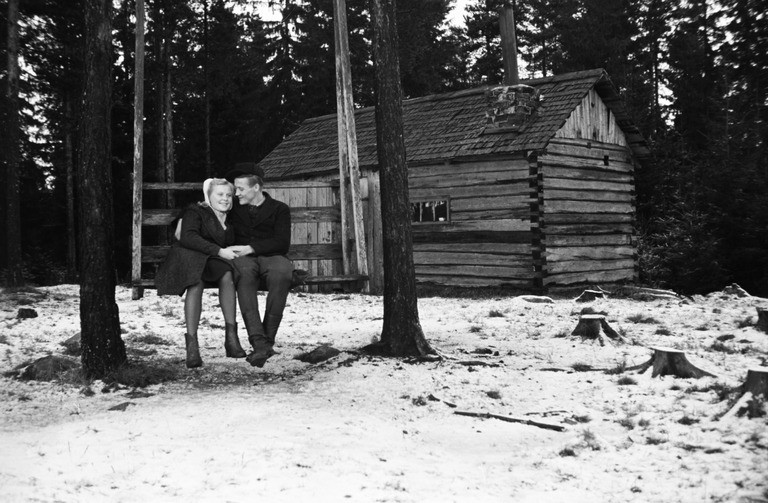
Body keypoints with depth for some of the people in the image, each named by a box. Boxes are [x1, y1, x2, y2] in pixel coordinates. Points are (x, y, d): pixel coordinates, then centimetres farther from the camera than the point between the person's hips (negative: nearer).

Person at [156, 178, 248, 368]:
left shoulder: (229, 218, 21)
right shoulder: (195, 212, 4)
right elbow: (188, 238, -13)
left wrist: (232, 253, -5)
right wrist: (219, 251, -21)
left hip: (214, 261, 4)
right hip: (188, 257, -4)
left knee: (227, 275, -30)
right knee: (196, 281, -36)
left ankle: (231, 336, -32)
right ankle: (191, 343, -40)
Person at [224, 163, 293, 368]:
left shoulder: (279, 209, 11)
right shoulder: (234, 209, 21)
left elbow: (282, 243, -2)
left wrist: (250, 248, -14)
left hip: (272, 257, -1)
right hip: (243, 258, 1)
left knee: (282, 271, -39)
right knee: (244, 273, -38)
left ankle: (268, 339, -35)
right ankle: (258, 341, -49)